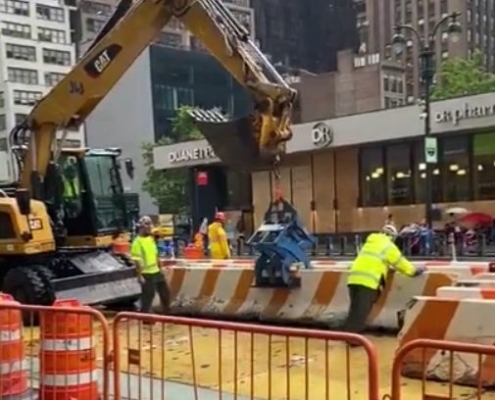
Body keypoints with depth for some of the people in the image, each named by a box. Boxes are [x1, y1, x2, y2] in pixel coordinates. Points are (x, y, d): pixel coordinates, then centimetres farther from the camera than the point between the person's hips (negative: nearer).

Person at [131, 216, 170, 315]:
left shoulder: (151, 238, 10)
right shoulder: (137, 242, -17)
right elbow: (137, 260, -19)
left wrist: (160, 268, 18)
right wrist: (139, 275, -21)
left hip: (156, 272, 9)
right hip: (146, 274, -9)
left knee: (165, 292, 17)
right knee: (148, 296, -2)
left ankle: (166, 314, 32)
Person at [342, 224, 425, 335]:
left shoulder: (370, 242, 28)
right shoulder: (388, 246, 7)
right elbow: (400, 261, 15)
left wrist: (388, 267, 52)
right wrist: (414, 271, 29)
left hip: (355, 278, 7)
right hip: (368, 281, -7)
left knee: (355, 311, 12)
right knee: (361, 312, -7)